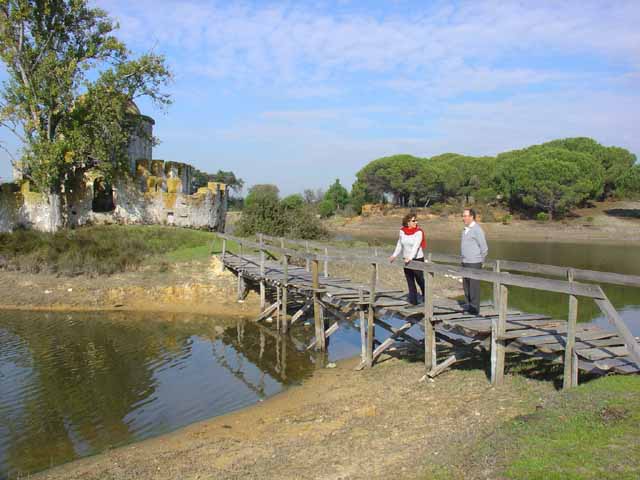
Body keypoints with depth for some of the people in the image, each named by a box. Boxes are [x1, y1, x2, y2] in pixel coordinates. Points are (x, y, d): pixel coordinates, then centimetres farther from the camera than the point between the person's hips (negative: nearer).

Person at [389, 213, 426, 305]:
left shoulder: (418, 232, -14)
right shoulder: (402, 231, 0)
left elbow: (416, 246, -25)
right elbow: (399, 245, 12)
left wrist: (410, 257, -37)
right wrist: (394, 255, 5)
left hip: (417, 259, -5)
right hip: (406, 259, 5)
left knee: (419, 279, 2)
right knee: (410, 280, 9)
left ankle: (425, 296, 26)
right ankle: (413, 301, 17)